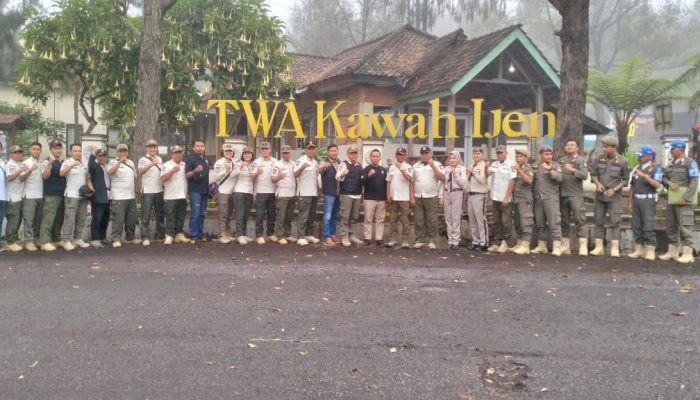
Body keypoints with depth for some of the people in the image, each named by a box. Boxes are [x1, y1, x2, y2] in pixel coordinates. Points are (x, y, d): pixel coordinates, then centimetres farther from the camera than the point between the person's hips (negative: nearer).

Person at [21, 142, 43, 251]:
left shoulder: (41, 163, 13)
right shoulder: (26, 162, -2)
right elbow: (21, 178, -14)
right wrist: (30, 171, -30)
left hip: (40, 195, 5)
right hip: (29, 196, -5)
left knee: (38, 219, 10)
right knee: (28, 219, -5)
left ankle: (36, 239, 19)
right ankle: (28, 241, -4)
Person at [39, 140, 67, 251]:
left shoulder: (64, 163, 16)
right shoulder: (47, 162, -4)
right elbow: (45, 176, -19)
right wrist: (50, 162, -28)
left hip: (62, 194, 7)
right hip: (50, 195, -7)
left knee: (59, 219, 11)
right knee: (48, 218, -9)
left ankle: (56, 239, 21)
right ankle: (45, 242, -7)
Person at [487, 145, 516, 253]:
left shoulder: (511, 164, -9)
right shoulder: (494, 164, 10)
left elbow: (512, 181, -11)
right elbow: (487, 174, 4)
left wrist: (506, 197, -14)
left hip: (506, 198, -6)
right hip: (495, 198, 6)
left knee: (506, 221, 0)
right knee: (496, 221, 10)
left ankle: (504, 243, 6)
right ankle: (496, 242, 15)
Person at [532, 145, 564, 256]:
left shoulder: (555, 165, 2)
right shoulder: (535, 166, 13)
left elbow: (560, 178, -13)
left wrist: (549, 169, -20)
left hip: (551, 198, -4)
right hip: (538, 198, 4)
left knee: (554, 222, -9)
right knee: (540, 223, 9)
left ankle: (557, 247, -8)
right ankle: (541, 246, 18)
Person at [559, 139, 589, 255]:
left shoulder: (580, 160, 0)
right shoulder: (561, 161, 14)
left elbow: (585, 175, -14)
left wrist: (572, 170, -25)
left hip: (576, 194, -5)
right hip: (562, 194, 5)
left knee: (579, 219, -10)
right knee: (564, 220, 8)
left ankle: (583, 246, -12)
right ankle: (565, 246, 14)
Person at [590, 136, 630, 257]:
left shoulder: (622, 161, -5)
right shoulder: (600, 159, 4)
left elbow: (625, 179, -1)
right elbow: (593, 173, 8)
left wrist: (614, 189, -13)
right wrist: (598, 183, -11)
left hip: (614, 196, -4)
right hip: (600, 195, 4)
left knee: (615, 222, -6)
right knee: (599, 221, 6)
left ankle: (615, 248, -3)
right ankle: (599, 247, 13)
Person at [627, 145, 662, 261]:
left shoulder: (655, 168, -3)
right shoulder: (636, 168, 14)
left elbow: (657, 185, -17)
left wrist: (644, 175, -23)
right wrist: (630, 201, 13)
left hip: (648, 200, -6)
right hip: (636, 199, 6)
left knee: (649, 226, -5)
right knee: (636, 225, 7)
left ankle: (650, 251, 0)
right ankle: (639, 249, 14)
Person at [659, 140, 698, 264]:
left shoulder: (690, 162, -7)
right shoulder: (671, 163, 14)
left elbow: (694, 182, -12)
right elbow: (664, 177, 17)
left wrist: (685, 198, -19)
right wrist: (669, 183, -6)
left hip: (683, 199, -7)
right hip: (672, 199, 8)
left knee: (684, 226, -7)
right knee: (671, 226, 11)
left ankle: (687, 254, -3)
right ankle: (672, 251, 20)